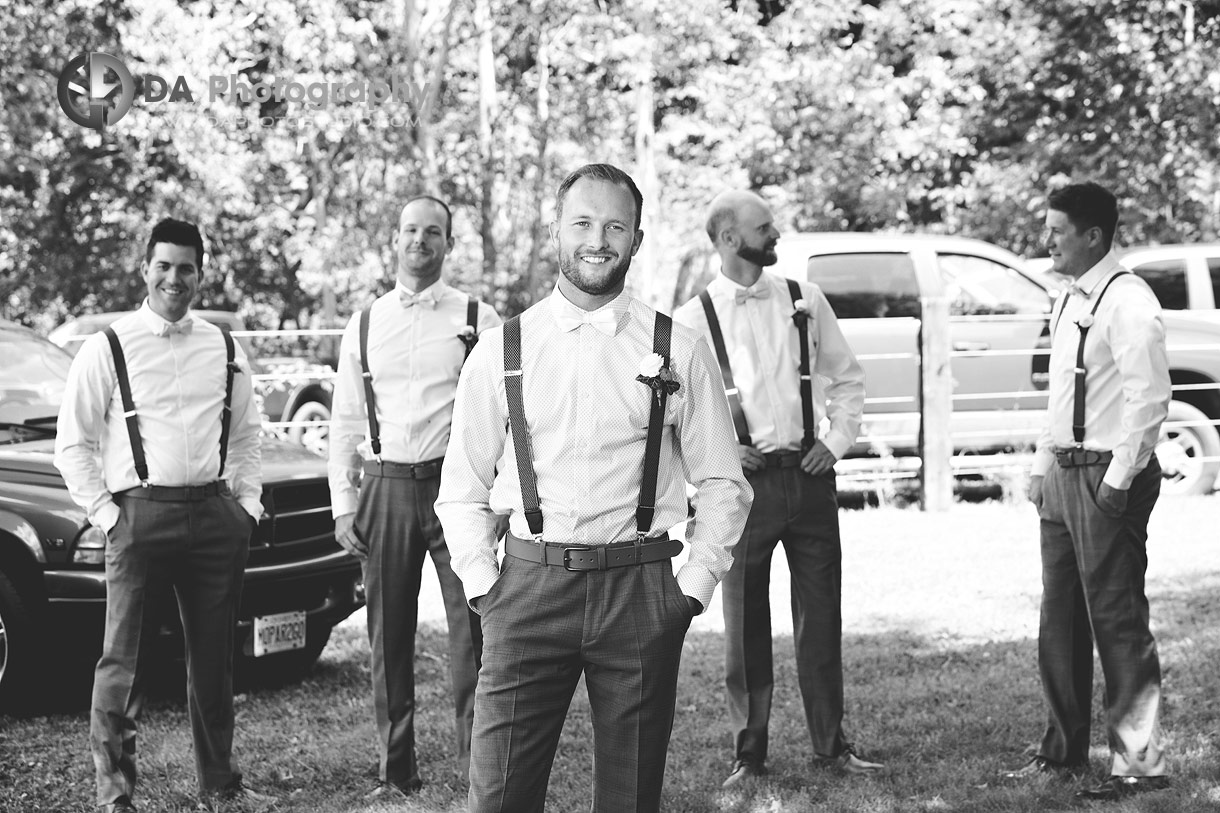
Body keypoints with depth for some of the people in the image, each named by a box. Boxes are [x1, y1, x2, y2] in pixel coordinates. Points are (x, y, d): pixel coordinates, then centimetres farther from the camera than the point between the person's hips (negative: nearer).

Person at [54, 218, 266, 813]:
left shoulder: (224, 350, 12)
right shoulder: (107, 349, 0)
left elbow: (244, 437, 20)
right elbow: (72, 444, 1)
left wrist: (247, 504, 8)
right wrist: (105, 514, -6)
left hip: (215, 514, 4)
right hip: (140, 513, -3)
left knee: (214, 657, 9)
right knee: (124, 660, -3)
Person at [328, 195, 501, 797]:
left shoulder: (477, 320, 2)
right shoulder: (364, 327, 11)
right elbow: (345, 423, 13)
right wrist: (343, 506, 7)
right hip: (387, 488, 3)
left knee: (470, 633, -6)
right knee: (389, 640, 8)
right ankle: (396, 773, 18)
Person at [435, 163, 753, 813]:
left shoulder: (677, 351, 4)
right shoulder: (500, 351, 6)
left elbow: (721, 483, 8)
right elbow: (462, 488, 10)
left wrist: (694, 585, 0)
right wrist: (482, 583, 1)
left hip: (640, 588, 0)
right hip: (529, 588, 0)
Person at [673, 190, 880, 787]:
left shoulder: (803, 300, 5)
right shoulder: (693, 320, -3)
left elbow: (846, 378, 13)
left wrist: (838, 440, 1)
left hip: (808, 475, 2)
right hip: (745, 482, -2)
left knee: (820, 617, 7)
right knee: (745, 624, 4)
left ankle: (830, 744, 18)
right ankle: (748, 753, 15)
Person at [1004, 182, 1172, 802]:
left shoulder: (1126, 303, -15)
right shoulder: (1068, 302, 14)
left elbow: (1149, 399, -20)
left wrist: (1118, 479, -20)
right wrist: (1043, 466, 17)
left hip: (1108, 478, -9)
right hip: (1064, 474, 9)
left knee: (1118, 622, -5)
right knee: (1060, 622, 15)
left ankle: (1138, 762, 2)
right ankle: (1064, 749, 26)